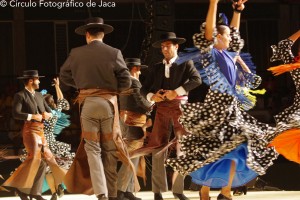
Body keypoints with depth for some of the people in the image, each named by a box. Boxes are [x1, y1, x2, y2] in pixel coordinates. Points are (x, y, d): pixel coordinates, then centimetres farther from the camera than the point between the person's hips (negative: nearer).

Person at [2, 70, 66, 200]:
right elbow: (16, 114, -16)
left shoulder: (39, 96, 18)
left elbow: (50, 112, 21)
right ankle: (19, 186, -20)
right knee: (34, 157, -25)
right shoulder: (20, 96, -4)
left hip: (40, 131, 8)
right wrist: (33, 116, -19)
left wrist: (47, 114, -3)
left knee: (45, 159, 4)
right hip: (30, 129, -8)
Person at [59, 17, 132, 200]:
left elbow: (64, 76, 13)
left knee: (93, 149, 3)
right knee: (110, 149, 10)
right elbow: (126, 82, -3)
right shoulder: (114, 53, -4)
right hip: (108, 102, 0)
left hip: (88, 103, 0)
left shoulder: (76, 53, 1)